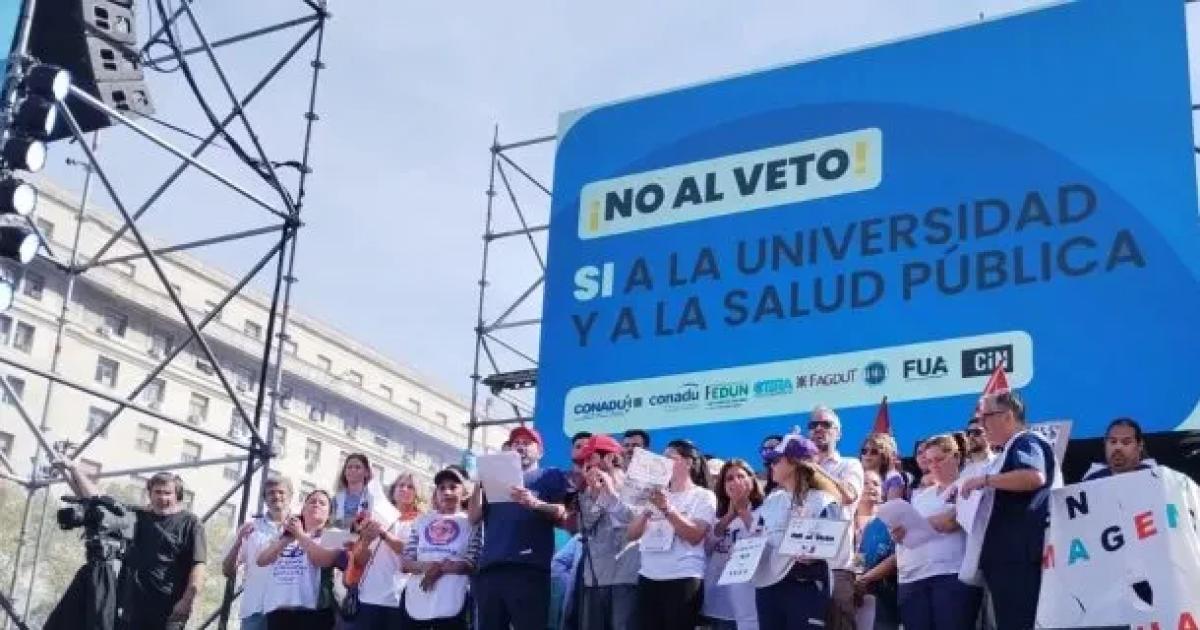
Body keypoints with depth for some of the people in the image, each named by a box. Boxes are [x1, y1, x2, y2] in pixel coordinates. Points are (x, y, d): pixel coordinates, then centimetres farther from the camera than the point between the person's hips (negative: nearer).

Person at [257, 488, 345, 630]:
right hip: (278, 610, 4)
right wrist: (285, 539, -3)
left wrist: (300, 535, -1)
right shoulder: (284, 535, 24)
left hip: (312, 610, -4)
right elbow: (261, 560, 10)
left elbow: (324, 560, -11)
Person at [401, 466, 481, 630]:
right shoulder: (422, 520, 16)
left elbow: (471, 564, -3)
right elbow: (406, 563, 10)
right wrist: (424, 566, -12)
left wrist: (440, 569, -15)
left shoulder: (470, 522, 7)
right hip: (415, 601, 3)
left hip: (451, 604, -3)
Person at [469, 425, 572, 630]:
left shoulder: (551, 476, 17)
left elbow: (565, 516, 2)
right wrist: (479, 483, 5)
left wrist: (536, 503, -15)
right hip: (489, 569, 5)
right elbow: (474, 518, 18)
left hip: (528, 569, -4)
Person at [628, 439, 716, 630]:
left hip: (683, 579, -5)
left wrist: (667, 509, -20)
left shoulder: (703, 496, 2)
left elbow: (695, 536, -12)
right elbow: (632, 534, 11)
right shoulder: (655, 495, 16)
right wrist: (645, 512, -7)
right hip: (648, 577, 5)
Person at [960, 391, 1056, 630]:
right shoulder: (1011, 450, 25)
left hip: (1019, 554, -11)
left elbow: (1035, 477, -26)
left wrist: (985, 479, -18)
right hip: (1006, 555, 11)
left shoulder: (1026, 442, -5)